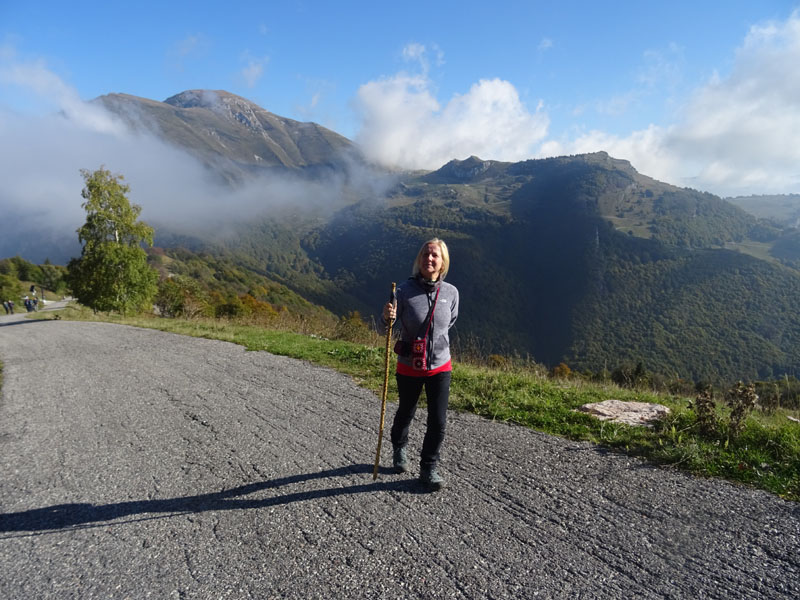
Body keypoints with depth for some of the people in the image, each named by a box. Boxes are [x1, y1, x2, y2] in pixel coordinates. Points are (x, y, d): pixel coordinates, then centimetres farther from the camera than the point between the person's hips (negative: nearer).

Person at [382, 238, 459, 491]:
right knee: (406, 413, 19)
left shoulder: (451, 292, -8)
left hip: (440, 367, 1)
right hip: (409, 367, -1)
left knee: (438, 421, 1)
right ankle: (399, 447, 49)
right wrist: (387, 317, -31)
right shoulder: (404, 289, -15)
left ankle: (429, 468, 22)